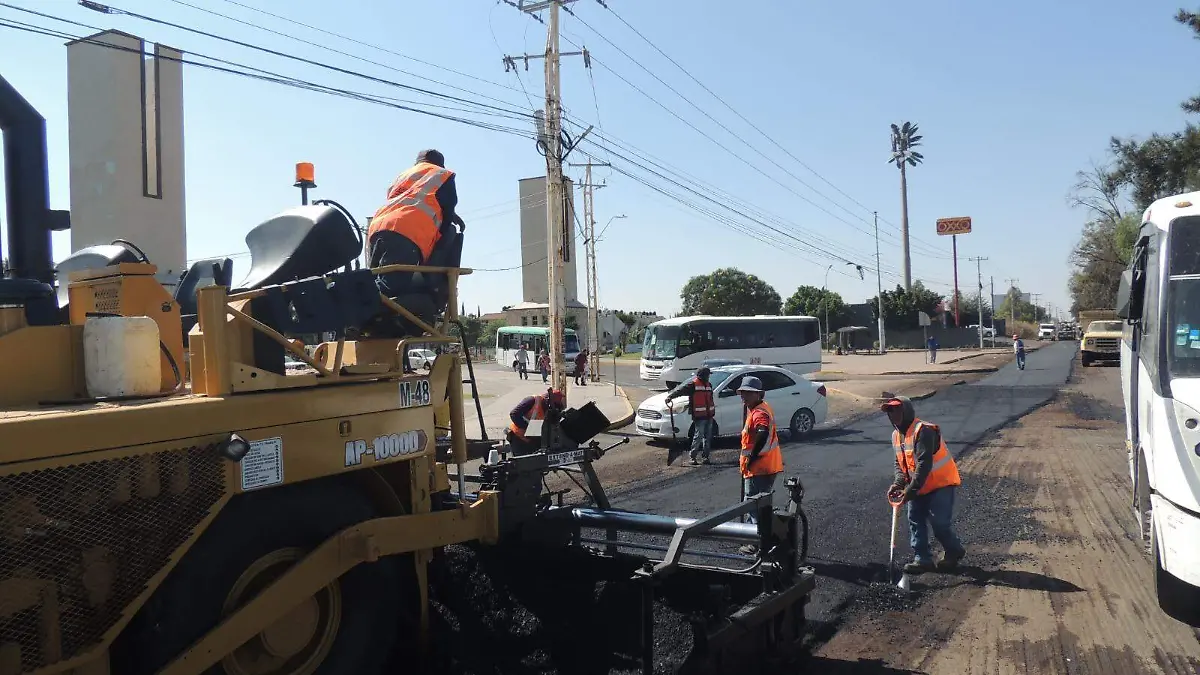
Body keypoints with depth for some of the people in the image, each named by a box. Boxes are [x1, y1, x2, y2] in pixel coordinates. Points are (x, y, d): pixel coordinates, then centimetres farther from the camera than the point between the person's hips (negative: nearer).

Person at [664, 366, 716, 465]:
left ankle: (706, 456, 18)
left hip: (709, 415, 8)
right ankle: (693, 457, -1)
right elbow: (680, 390, -18)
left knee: (708, 437, 11)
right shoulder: (693, 384, -10)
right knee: (698, 436, -8)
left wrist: (713, 411, 26)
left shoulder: (708, 385, 16)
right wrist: (670, 396, -31)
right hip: (699, 416, -8)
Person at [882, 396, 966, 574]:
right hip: (918, 487, 8)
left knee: (940, 523, -8)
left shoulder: (924, 431, -23)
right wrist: (898, 483, -8)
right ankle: (922, 559, 10)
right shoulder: (896, 435, 6)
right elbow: (900, 463, 11)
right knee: (915, 521, 4)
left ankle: (954, 552, 18)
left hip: (941, 483, -8)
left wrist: (910, 490, -28)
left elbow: (924, 465, -28)